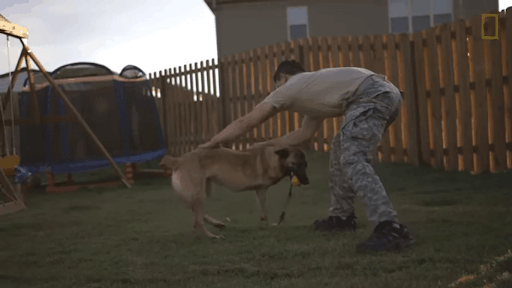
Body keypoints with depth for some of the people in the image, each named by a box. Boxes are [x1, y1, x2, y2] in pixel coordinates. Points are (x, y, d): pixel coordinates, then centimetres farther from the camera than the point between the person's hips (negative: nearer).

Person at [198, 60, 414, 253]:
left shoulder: (288, 88, 13)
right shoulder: (312, 87, 36)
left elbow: (245, 123, 19)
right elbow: (304, 134, 43)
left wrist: (212, 143, 28)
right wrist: (265, 146, 47)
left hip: (371, 97, -9)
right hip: (390, 94, 9)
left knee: (353, 160, -18)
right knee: (341, 150, 24)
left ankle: (389, 229, -33)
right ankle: (341, 217, 27)